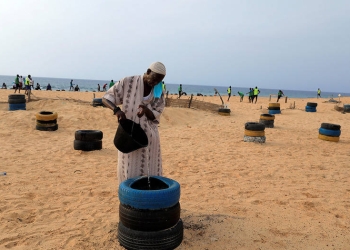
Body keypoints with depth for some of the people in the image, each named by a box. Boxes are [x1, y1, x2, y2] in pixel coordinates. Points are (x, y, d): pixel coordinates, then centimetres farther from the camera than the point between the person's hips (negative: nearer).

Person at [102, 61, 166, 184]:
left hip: (149, 138, 3)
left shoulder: (159, 93, 0)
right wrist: (116, 110, -27)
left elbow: (155, 116, -1)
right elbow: (106, 98, -6)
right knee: (130, 173, 3)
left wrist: (146, 110, -25)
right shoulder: (128, 82, -8)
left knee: (150, 173, 7)